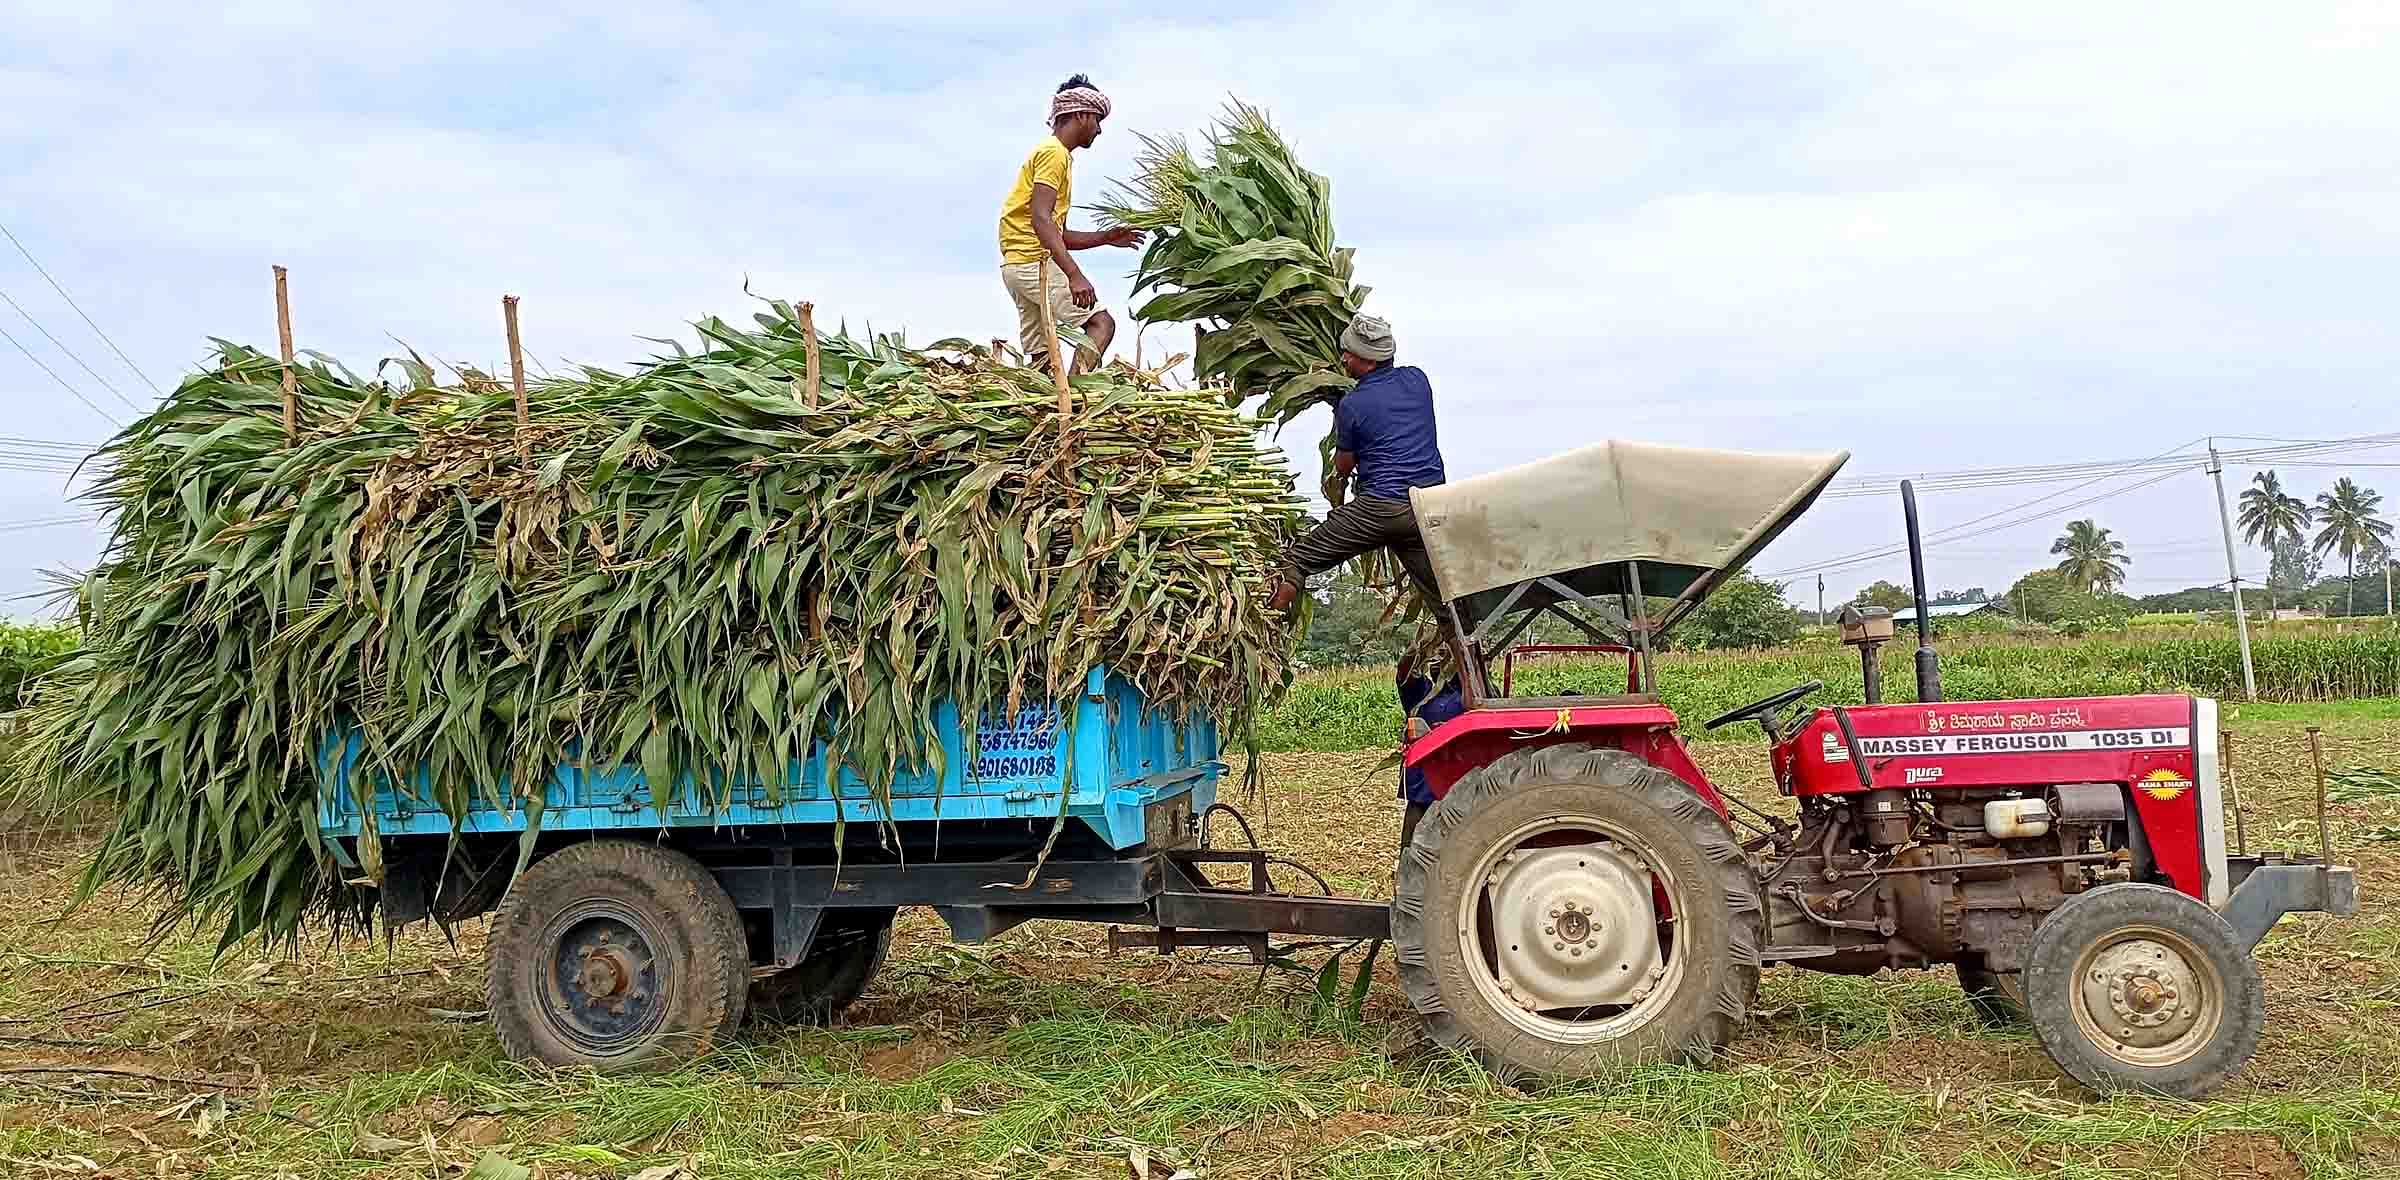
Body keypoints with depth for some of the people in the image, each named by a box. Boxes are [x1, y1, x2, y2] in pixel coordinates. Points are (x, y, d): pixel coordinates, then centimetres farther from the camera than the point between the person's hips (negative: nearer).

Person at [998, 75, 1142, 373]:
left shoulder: (1056, 154, 25)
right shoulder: (1054, 152, -6)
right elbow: (1041, 220, -21)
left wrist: (1105, 237, 16)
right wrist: (1075, 275, -28)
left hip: (1019, 266, 10)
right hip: (1035, 262, -10)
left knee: (1042, 359, 5)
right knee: (1100, 323, -15)